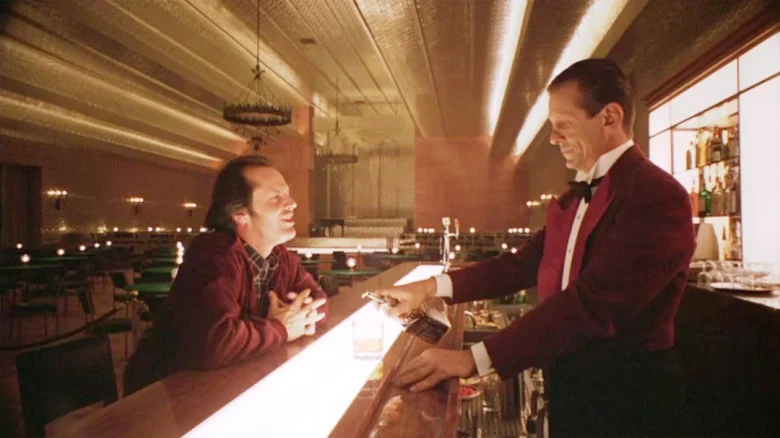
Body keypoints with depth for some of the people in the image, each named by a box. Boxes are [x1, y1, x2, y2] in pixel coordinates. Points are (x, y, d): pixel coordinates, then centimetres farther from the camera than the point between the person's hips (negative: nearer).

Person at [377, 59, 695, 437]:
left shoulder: (657, 196, -21)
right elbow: (523, 265, 9)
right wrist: (433, 287, 0)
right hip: (567, 385, 7)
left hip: (624, 397, -7)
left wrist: (475, 359, -34)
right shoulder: (573, 200, 9)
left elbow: (591, 303, -30)